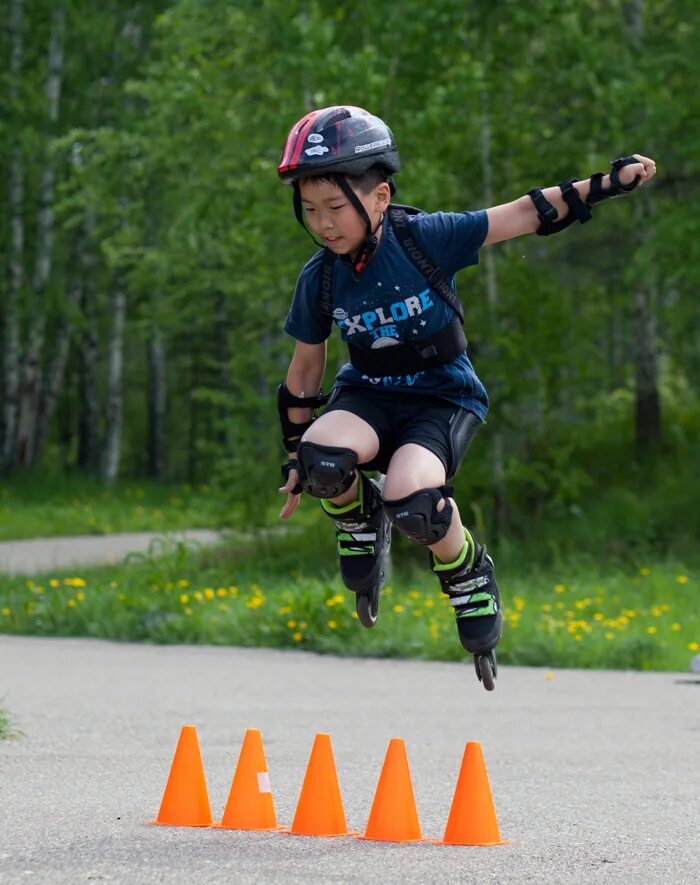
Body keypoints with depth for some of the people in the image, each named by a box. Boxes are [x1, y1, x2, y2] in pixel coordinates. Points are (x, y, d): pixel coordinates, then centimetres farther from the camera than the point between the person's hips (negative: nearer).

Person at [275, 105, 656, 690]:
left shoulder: (425, 238, -16)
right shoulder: (319, 279, -7)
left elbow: (526, 215, -12)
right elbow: (305, 371, 6)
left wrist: (610, 182, -16)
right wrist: (297, 458, 11)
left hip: (443, 396, -3)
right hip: (368, 394, 3)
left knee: (410, 500, -32)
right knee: (322, 460, -33)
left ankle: (469, 576, 1)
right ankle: (359, 522, 4)